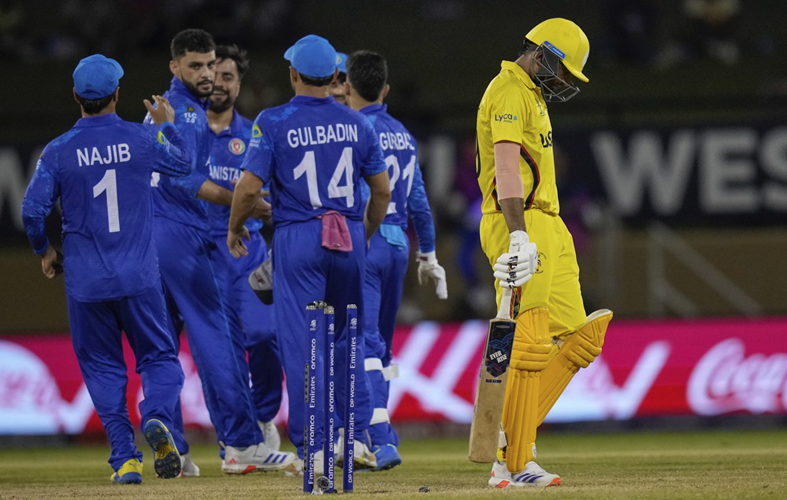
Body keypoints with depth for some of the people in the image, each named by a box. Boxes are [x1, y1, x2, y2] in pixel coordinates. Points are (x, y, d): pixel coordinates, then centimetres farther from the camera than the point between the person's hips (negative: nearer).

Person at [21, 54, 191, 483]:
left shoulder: (59, 151, -5)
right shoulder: (140, 139, -3)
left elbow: (32, 211, -8)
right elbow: (182, 164, 16)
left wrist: (45, 251, 10)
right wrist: (166, 125, 32)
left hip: (85, 281, 0)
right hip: (138, 277, 0)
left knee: (103, 367, 10)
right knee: (159, 356, 11)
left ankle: (125, 459, 0)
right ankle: (156, 416, -21)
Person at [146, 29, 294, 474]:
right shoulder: (182, 112, -10)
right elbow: (185, 181, -20)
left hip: (155, 237, 10)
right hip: (183, 235, -10)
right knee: (213, 337, -11)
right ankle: (242, 444, -15)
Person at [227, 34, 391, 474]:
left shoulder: (274, 122, -6)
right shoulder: (356, 123, 5)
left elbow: (249, 186, -11)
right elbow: (383, 191, 8)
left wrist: (235, 228, 7)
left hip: (298, 239, -3)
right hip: (350, 239, 3)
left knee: (301, 343, 0)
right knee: (348, 338, 17)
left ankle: (312, 450, -2)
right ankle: (358, 437, 12)